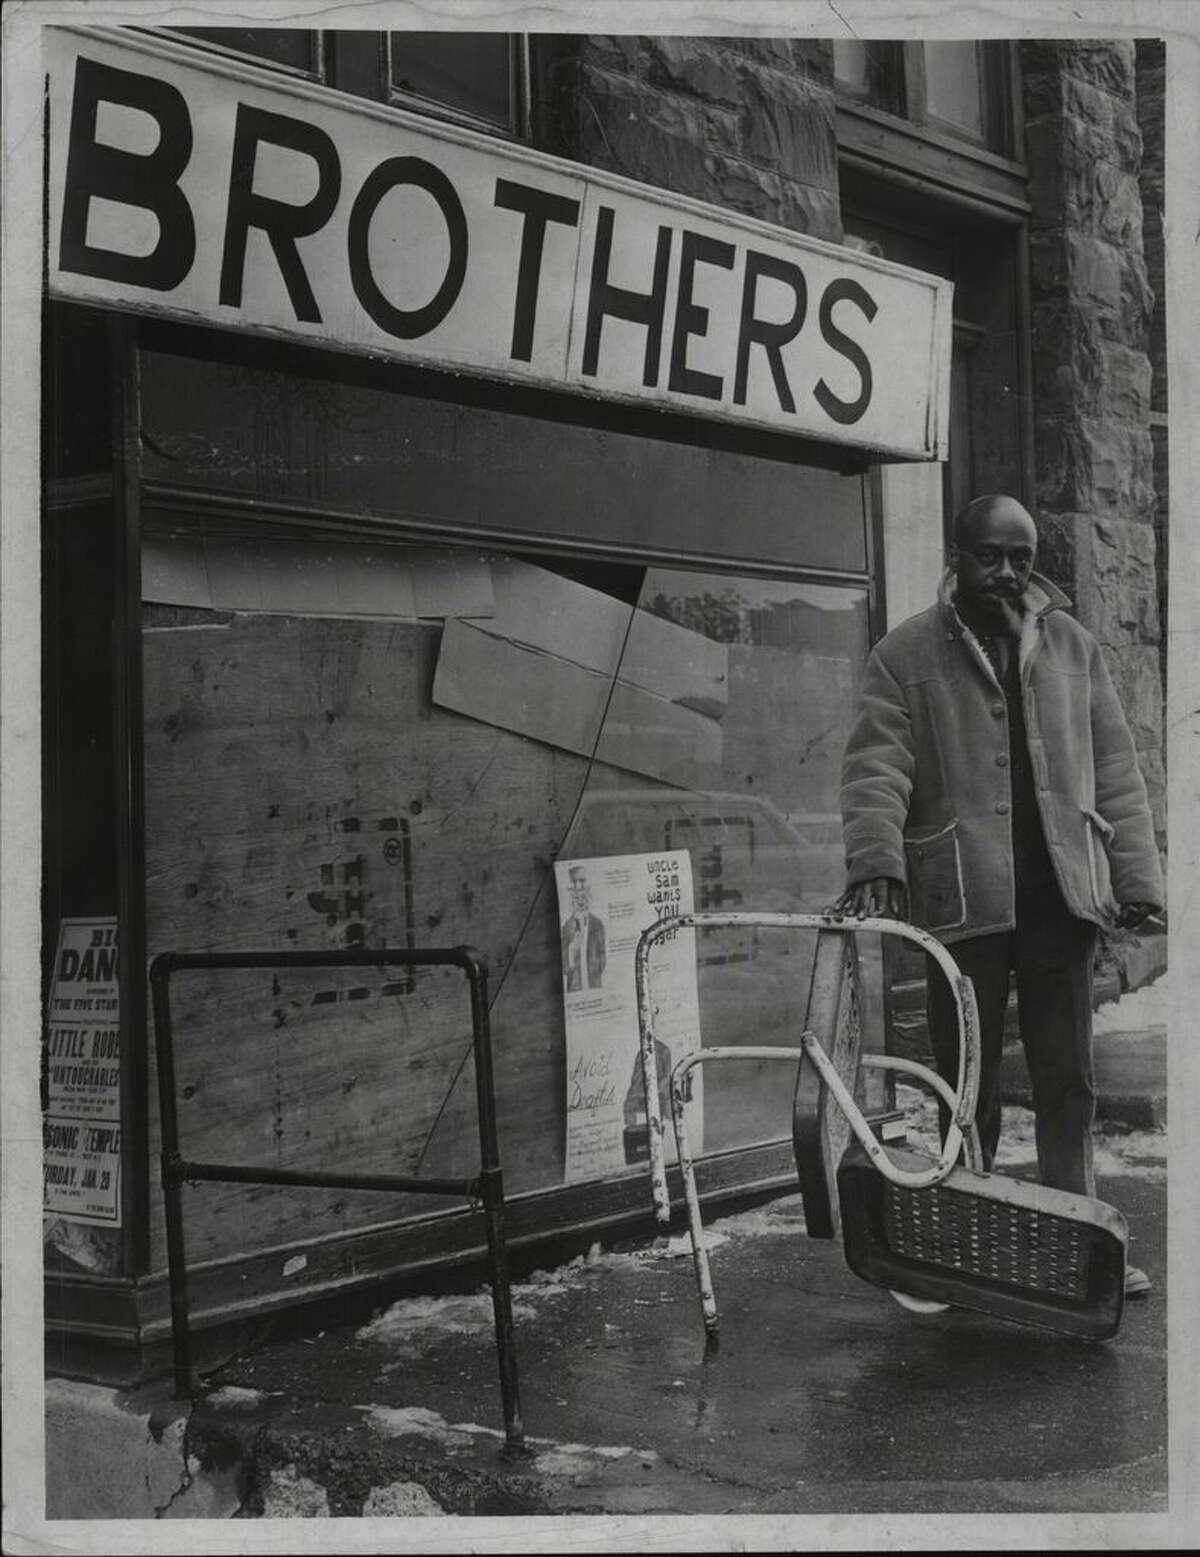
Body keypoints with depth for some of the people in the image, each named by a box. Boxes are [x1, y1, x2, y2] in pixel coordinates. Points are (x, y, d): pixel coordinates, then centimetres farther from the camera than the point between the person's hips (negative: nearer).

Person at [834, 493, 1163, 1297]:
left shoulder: (1073, 645, 11)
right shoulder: (906, 654, 1)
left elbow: (1115, 768, 11)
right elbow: (876, 769, -7)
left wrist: (1137, 873, 4)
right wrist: (875, 861, -23)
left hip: (1062, 891, 3)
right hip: (965, 898, -3)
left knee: (1068, 1082, 9)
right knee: (969, 1087, 6)